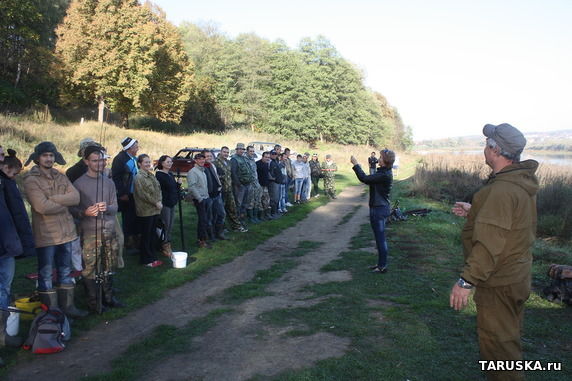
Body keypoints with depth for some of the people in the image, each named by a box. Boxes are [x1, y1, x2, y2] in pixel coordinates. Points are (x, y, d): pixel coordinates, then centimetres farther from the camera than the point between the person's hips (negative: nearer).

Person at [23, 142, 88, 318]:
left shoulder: (61, 177, 9)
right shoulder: (31, 180, -9)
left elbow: (76, 197, -6)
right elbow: (42, 207, -21)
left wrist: (51, 198, -16)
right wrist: (65, 202, -8)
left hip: (66, 232, 6)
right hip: (45, 235, -6)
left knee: (65, 272, 16)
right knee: (46, 275, 6)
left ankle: (67, 306, 28)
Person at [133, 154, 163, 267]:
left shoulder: (151, 175, 14)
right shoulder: (139, 177, -12)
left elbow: (158, 189, 15)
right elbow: (143, 194, -17)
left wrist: (160, 201, -2)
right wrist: (155, 203, -14)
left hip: (155, 210, 8)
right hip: (145, 211, -8)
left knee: (153, 235, 14)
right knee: (146, 236, 1)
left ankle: (152, 257, 24)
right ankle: (146, 260, 11)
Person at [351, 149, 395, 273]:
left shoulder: (384, 175, -23)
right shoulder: (385, 172, 10)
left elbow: (364, 179, -26)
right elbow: (369, 180, 14)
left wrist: (356, 164, -18)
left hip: (379, 209, -11)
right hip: (380, 207, 11)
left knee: (380, 238, 0)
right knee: (380, 238, 18)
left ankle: (382, 266, 10)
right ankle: (381, 264, 29)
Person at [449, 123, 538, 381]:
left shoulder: (502, 190, -27)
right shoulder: (523, 182, 5)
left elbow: (490, 244, -30)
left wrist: (466, 281, -26)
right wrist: (474, 212, 20)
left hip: (500, 283, -10)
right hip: (517, 277, 10)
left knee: (498, 345, 3)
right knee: (509, 338, 24)